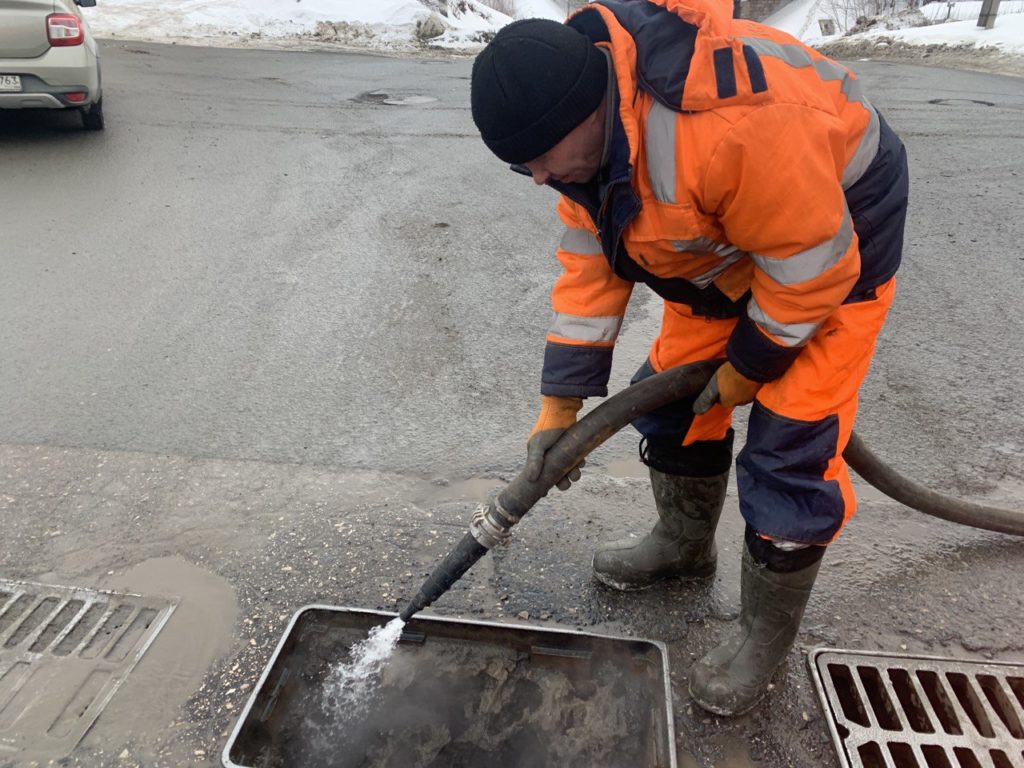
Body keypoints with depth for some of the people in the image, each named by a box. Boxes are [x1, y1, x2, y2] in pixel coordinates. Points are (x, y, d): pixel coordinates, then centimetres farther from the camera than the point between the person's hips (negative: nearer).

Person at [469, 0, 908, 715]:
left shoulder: (732, 124, -41)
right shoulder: (586, 120, -13)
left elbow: (812, 264, -29)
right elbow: (590, 261, -7)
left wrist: (747, 368, -13)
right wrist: (559, 407, -7)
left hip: (836, 240, -7)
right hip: (726, 240, 8)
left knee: (790, 447, -8)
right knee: (672, 391, 10)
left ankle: (766, 633, 14)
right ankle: (684, 544, 36)